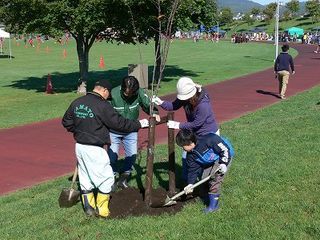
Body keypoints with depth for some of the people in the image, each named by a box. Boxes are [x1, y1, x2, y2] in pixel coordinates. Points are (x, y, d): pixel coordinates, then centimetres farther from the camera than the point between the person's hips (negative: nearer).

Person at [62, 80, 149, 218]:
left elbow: (66, 122, 14)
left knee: (85, 179, 17)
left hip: (79, 146, 8)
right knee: (106, 178, 6)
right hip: (94, 149, -8)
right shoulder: (103, 106, -17)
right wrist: (139, 124, -4)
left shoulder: (77, 103, 6)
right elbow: (119, 123, -14)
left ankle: (88, 208, 25)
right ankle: (101, 209, 13)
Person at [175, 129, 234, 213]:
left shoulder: (209, 140, -36)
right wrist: (190, 184, -14)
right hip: (210, 162, 8)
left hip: (224, 156, -8)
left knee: (215, 177, -19)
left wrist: (223, 163, -30)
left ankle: (214, 204, -12)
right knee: (204, 177, 2)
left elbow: (225, 149, -28)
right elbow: (192, 169, -6)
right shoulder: (191, 155, -12)